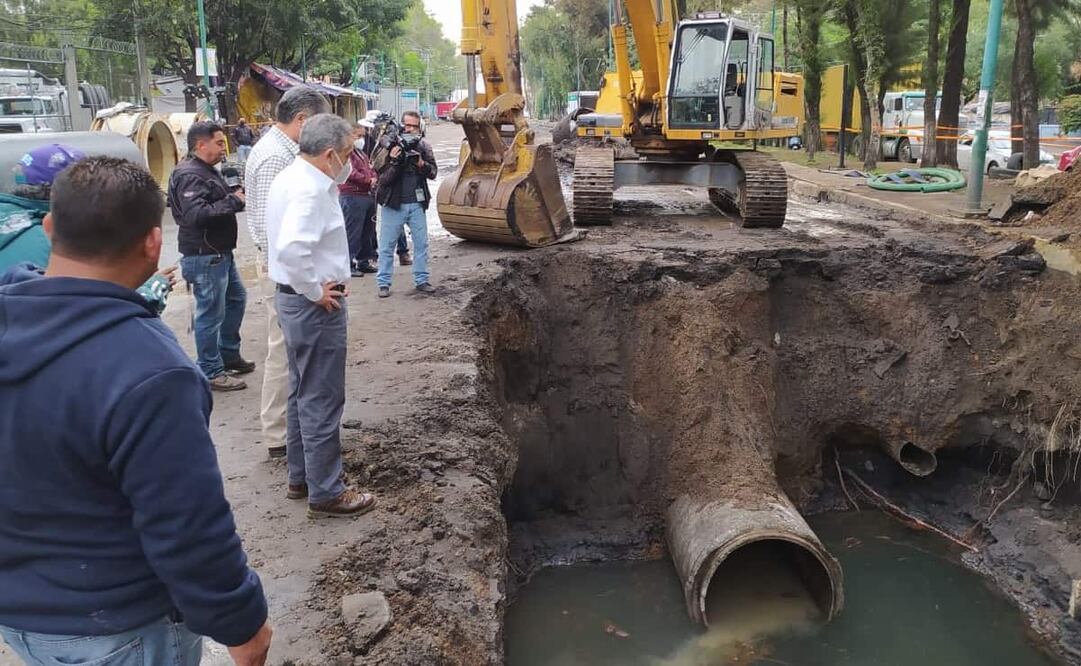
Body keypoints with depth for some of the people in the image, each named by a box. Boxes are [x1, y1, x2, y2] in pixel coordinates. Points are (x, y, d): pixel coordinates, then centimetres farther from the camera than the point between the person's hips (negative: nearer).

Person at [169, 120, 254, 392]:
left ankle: (229, 355, 35)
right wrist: (234, 202, -22)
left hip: (220, 252, 11)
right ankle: (211, 372, 8)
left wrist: (235, 195, 0)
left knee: (236, 299, 22)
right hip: (204, 257, -11)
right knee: (211, 313, -3)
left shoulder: (207, 170, 15)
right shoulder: (190, 175, -19)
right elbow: (195, 214, -30)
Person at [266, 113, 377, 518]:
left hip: (295, 300, 11)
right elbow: (292, 248, -36)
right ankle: (325, 493, 11)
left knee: (303, 394, 20)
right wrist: (316, 291, -25)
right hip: (315, 306, -11)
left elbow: (337, 178, 28)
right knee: (321, 401, 0)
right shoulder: (310, 189, -23)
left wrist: (337, 187, 9)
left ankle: (301, 477, 33)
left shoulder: (292, 177, 8)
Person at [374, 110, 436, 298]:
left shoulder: (423, 147, 4)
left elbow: (433, 173, 1)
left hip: (417, 204, 3)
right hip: (393, 204, -3)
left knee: (421, 243, 7)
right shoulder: (390, 147, -6)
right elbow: (383, 178, -8)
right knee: (387, 246, 3)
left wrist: (422, 165, -19)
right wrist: (393, 162, -25)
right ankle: (383, 283, 10)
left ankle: (421, 280, 17)